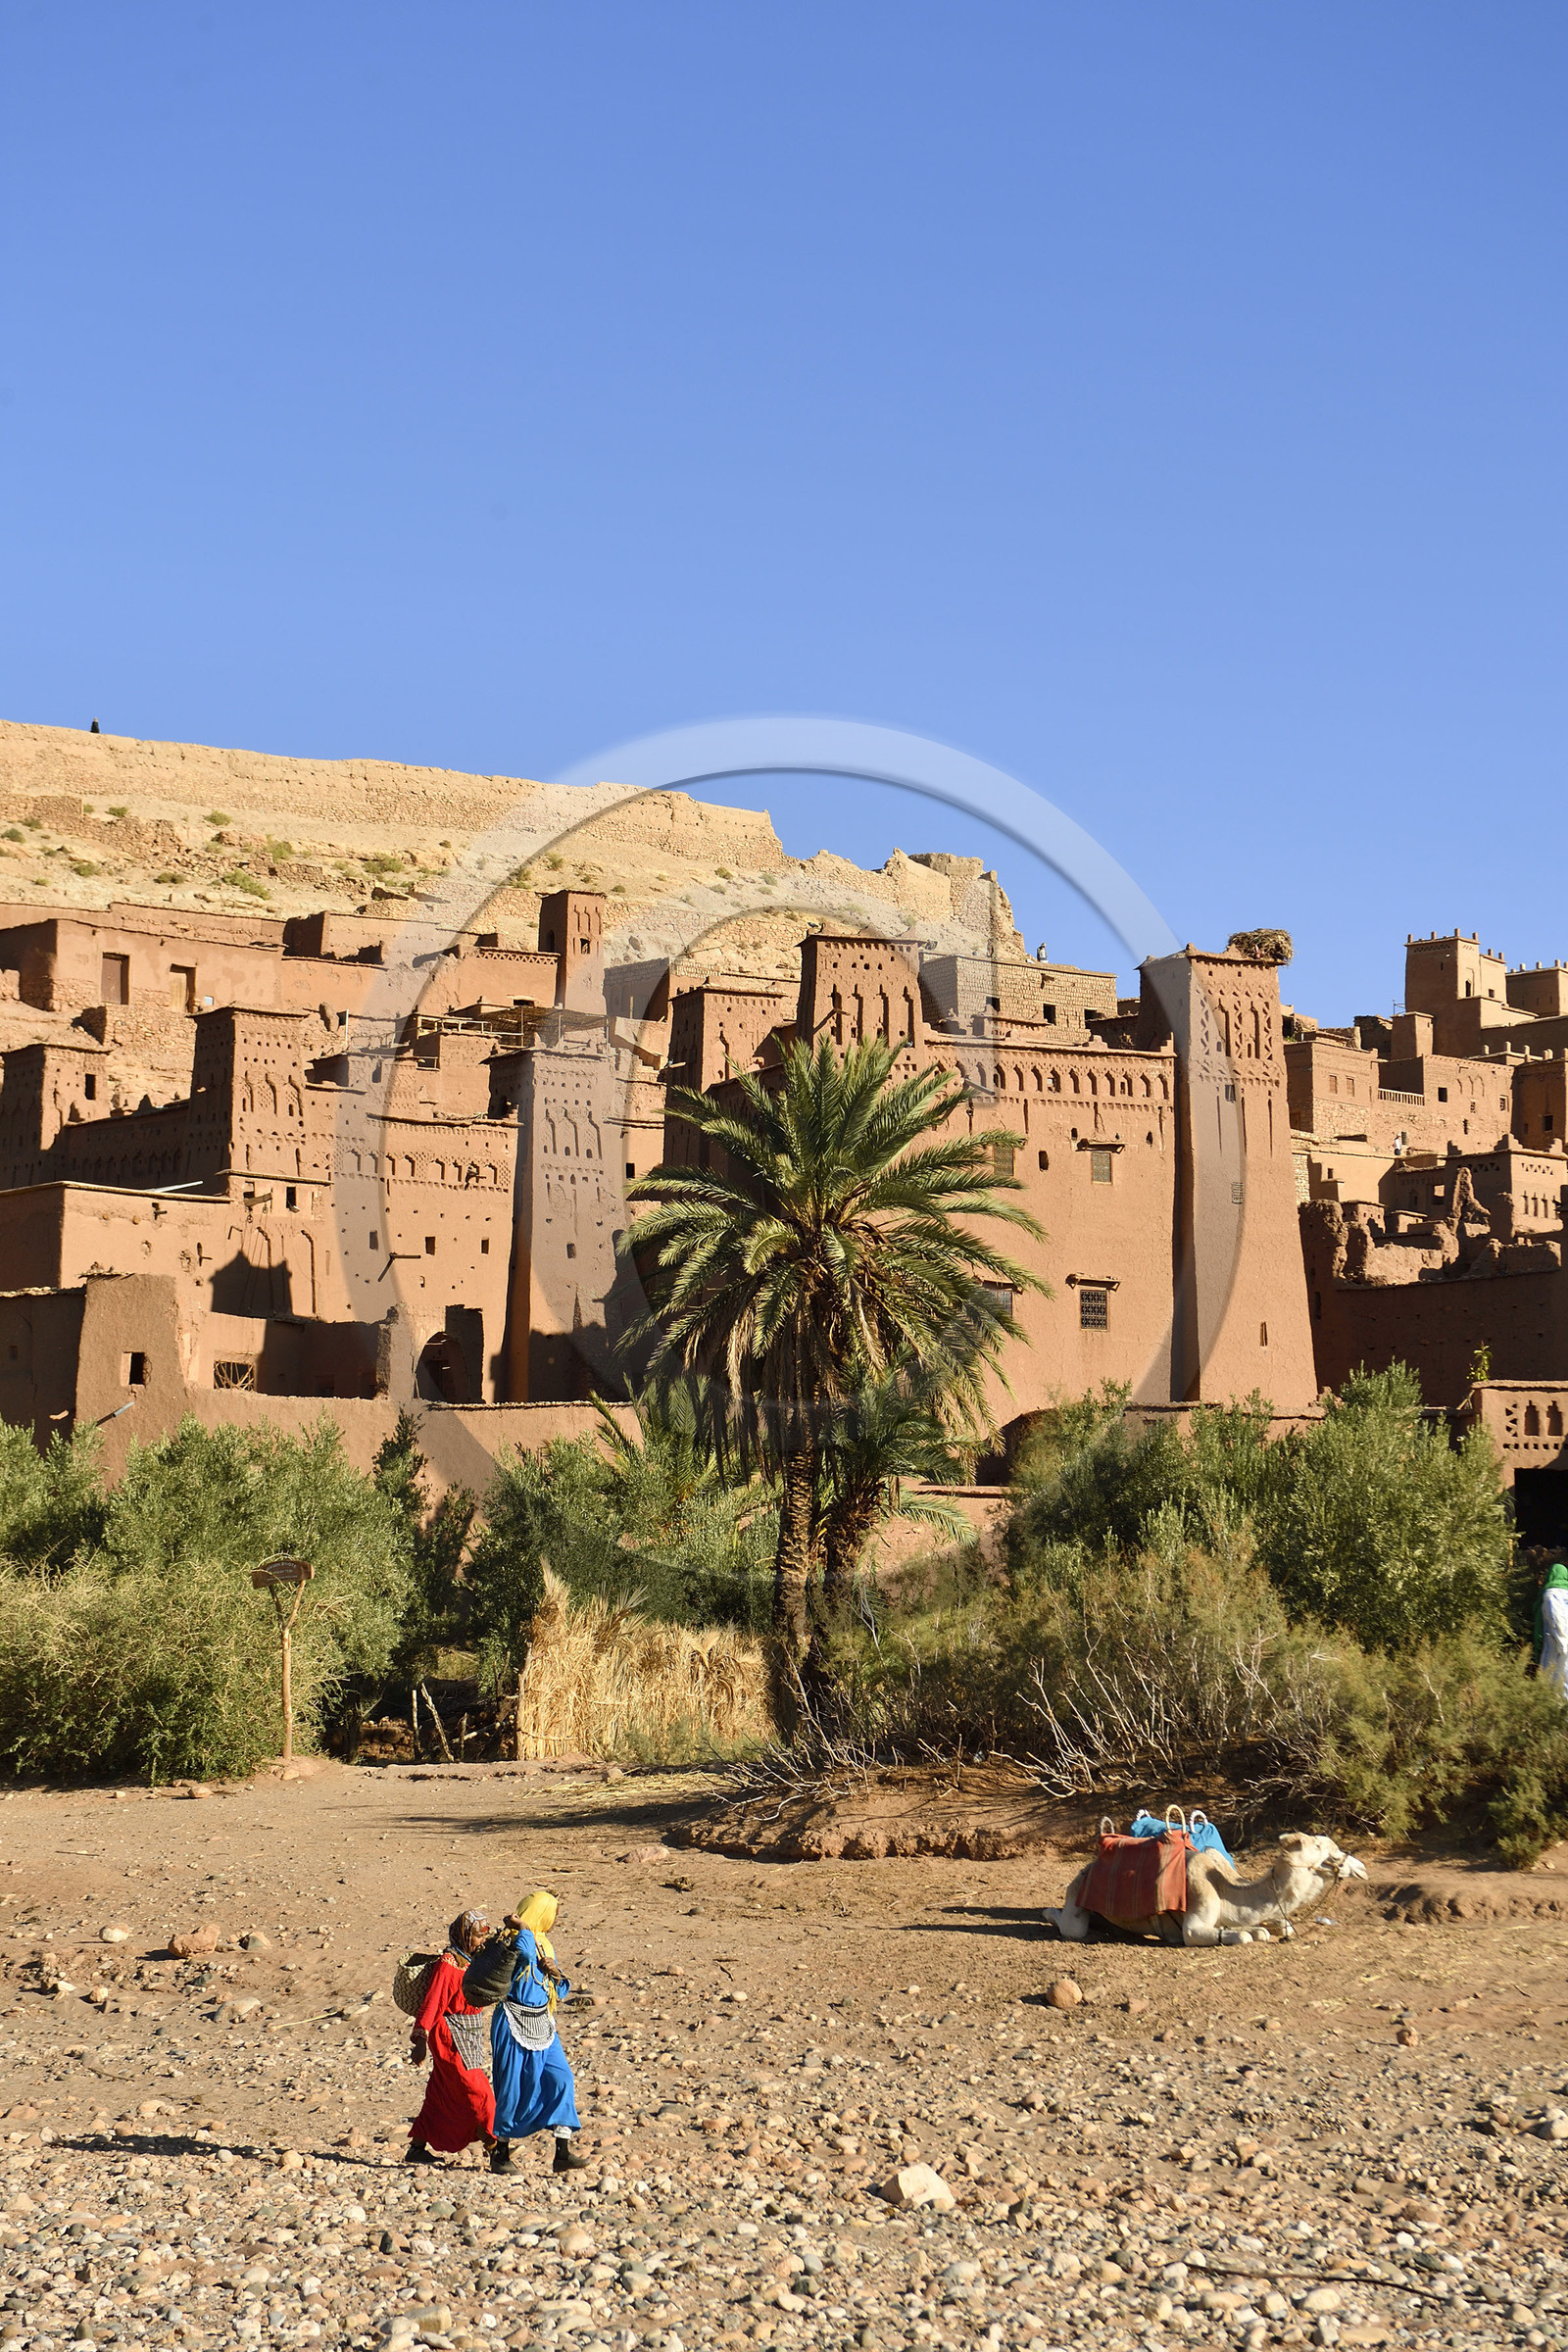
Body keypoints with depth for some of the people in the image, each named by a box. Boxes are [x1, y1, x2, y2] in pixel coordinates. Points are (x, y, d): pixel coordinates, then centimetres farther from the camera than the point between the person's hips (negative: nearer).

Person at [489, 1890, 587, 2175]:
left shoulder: (546, 1946, 16)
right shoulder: (512, 1938, -9)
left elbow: (560, 1992, 18)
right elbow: (526, 1953, -34)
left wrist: (555, 1974, -2)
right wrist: (523, 1927, -17)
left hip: (542, 2025, 7)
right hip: (515, 2023, -7)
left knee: (561, 2081, -5)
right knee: (513, 2088, -2)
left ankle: (563, 2153, -6)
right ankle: (500, 2153, 13)